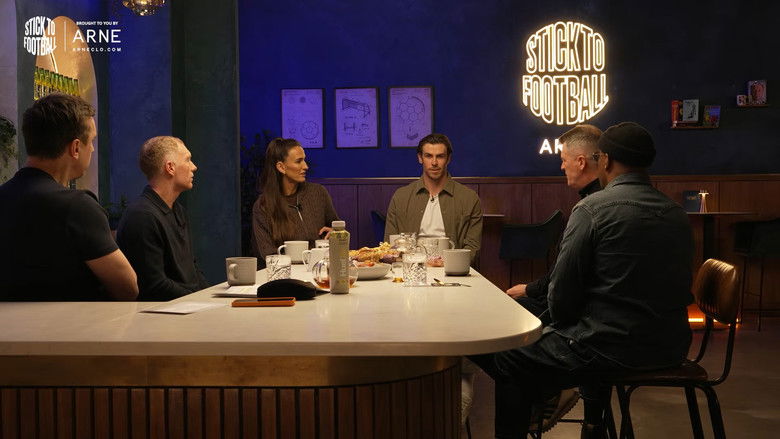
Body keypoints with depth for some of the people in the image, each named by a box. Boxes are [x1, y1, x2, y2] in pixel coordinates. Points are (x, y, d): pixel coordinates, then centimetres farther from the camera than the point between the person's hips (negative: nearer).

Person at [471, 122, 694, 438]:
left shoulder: (591, 208, -13)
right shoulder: (677, 214, 7)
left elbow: (562, 290, -11)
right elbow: (680, 289, 15)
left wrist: (561, 326, 11)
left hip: (617, 350, -7)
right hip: (671, 348, 8)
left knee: (508, 360, 7)